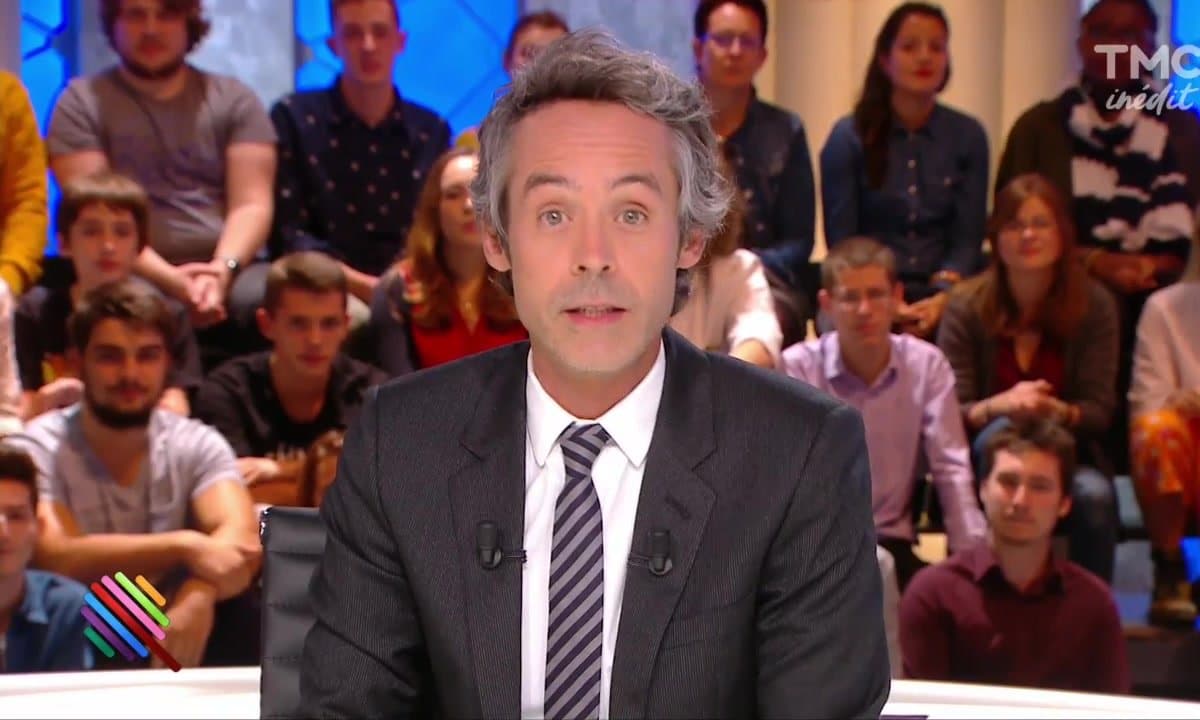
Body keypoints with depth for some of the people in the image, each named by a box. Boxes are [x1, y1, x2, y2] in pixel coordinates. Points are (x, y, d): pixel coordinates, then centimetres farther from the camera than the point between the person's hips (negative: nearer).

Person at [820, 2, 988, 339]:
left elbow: (968, 238, 5)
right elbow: (841, 241, -1)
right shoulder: (849, 137, 3)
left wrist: (944, 297, -15)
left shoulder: (968, 136, 9)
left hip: (944, 298, 2)